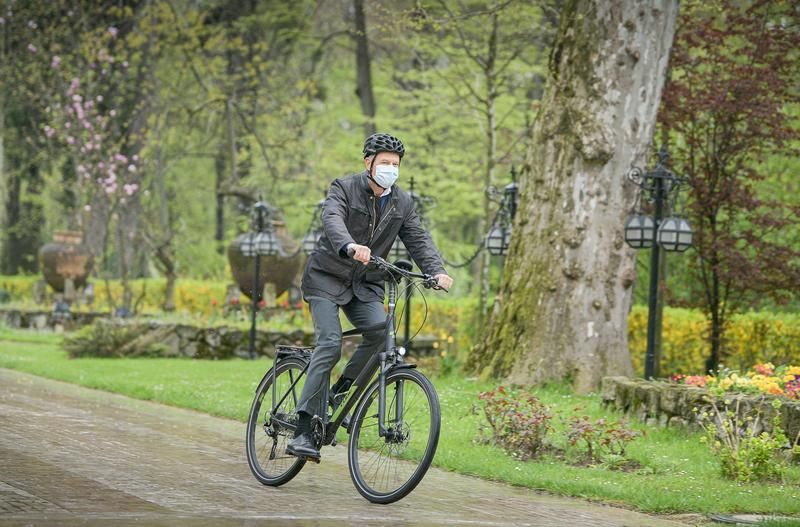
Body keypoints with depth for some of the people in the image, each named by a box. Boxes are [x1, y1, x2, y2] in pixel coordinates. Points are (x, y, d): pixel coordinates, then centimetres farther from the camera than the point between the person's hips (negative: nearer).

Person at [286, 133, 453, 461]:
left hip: (365, 285, 4)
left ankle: (340, 391, -3)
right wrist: (350, 246, -51)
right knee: (330, 343, -21)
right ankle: (303, 431, -21)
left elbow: (418, 240, -3)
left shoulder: (403, 204, 6)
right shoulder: (345, 189, -10)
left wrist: (436, 271, -24)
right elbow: (332, 220, -29)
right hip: (327, 278, -4)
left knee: (379, 330, -25)